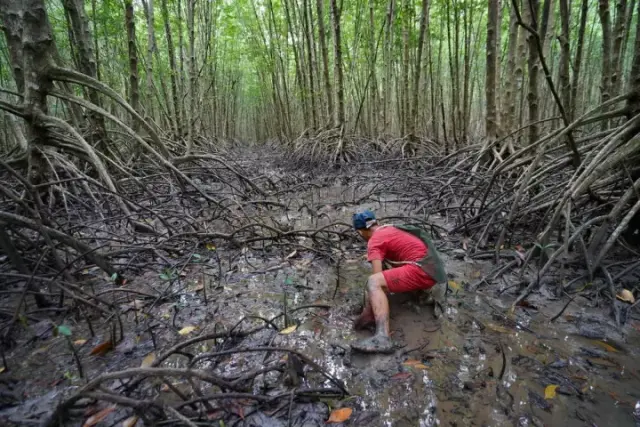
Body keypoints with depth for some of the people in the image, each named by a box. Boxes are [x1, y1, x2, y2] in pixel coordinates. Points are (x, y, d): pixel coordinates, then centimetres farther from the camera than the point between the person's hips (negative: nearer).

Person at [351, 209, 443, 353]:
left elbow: (377, 276, -13)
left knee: (373, 282, -24)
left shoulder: (374, 241, -4)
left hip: (421, 271, -10)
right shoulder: (389, 228, 22)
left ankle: (382, 338, -41)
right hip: (432, 270, 10)